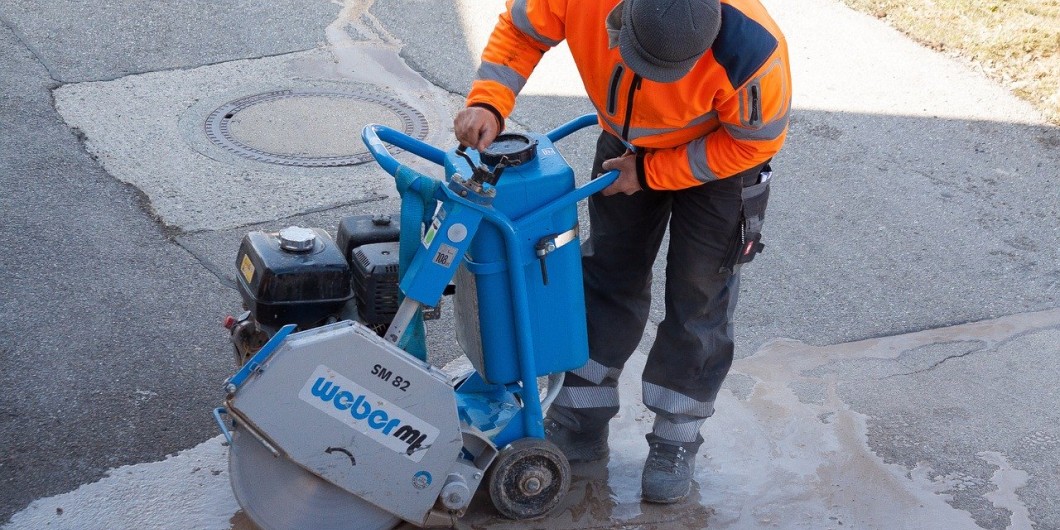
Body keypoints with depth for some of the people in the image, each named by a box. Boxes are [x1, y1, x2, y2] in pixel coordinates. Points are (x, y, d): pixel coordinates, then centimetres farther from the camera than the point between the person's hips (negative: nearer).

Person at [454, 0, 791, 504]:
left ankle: (676, 441, 18)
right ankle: (582, 425, 25)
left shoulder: (750, 50, -42)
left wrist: (650, 173, -21)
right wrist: (488, 103, -31)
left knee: (697, 298, 0)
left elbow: (755, 140, -23)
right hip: (627, 142, 4)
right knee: (606, 275, 10)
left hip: (718, 154, -3)